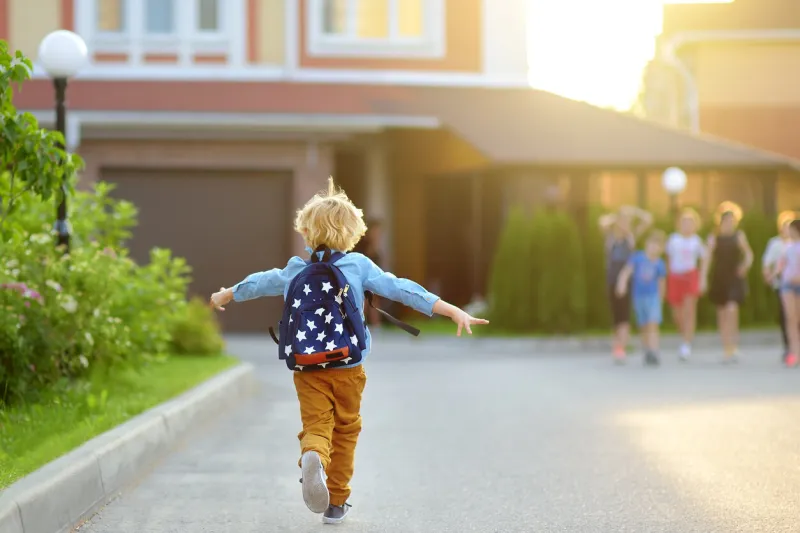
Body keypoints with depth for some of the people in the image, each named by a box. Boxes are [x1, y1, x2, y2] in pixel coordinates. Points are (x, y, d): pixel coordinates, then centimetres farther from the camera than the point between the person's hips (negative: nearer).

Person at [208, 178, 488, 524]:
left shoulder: (295, 271, 7)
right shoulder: (359, 266, -2)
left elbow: (258, 283, 24)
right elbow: (402, 290, -10)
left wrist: (224, 296, 45)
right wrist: (453, 311, -12)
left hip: (307, 369, 1)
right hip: (348, 368, -1)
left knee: (315, 426, 0)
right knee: (345, 430, 15)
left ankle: (313, 457, -36)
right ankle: (336, 503, 21)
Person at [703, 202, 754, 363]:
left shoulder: (739, 236, 2)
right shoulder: (714, 237, 3)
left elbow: (749, 254, 10)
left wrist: (746, 265, -11)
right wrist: (703, 278, -6)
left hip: (735, 279, -2)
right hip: (719, 279, 2)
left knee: (732, 310, -19)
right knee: (722, 314, 7)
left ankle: (734, 348, -14)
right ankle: (727, 350, 16)